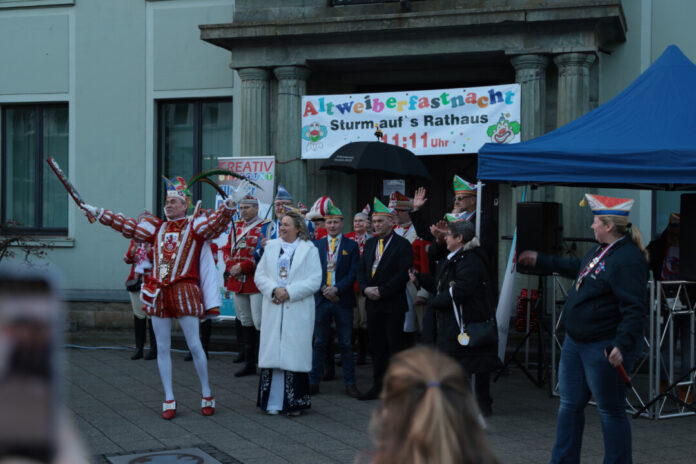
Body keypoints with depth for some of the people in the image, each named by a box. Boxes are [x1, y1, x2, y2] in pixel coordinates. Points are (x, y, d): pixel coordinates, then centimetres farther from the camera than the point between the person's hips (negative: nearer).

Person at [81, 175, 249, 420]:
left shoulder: (195, 225, 1)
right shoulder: (156, 227, 14)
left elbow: (218, 221, -14)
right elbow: (127, 226, 18)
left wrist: (232, 202, -31)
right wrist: (98, 213, 18)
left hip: (185, 292, -5)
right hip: (158, 293, 5)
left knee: (194, 345, -4)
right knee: (162, 348, 5)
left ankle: (206, 395, 11)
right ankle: (169, 400, 13)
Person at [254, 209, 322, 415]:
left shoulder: (309, 250, 2)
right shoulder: (271, 247, 13)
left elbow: (314, 281, -5)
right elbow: (259, 276, 8)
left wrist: (289, 292, -13)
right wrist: (274, 290, -10)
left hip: (298, 311, -3)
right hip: (273, 310, 3)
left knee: (295, 352, -3)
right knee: (273, 352, 1)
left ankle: (294, 403, 5)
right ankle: (273, 402, 7)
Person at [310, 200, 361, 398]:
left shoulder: (351, 246, 3)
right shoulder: (316, 245, 8)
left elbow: (353, 273, -3)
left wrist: (337, 288, -15)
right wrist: (323, 289, -11)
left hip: (343, 300, -1)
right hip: (321, 299, 1)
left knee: (346, 344, 4)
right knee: (319, 342, 6)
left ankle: (350, 383, 9)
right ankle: (314, 381, 12)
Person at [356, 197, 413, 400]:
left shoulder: (402, 245, -6)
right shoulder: (370, 244, 14)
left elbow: (403, 274, -14)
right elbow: (361, 270, 13)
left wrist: (381, 291, -16)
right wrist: (365, 288, -6)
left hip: (393, 304, -6)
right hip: (372, 303, 6)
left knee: (395, 346, -2)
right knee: (377, 347, 9)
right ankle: (378, 386, 16)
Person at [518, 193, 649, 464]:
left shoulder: (628, 259, -21)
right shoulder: (600, 251, 11)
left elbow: (635, 309, -25)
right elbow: (578, 269, 32)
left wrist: (622, 345, -34)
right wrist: (541, 261, 37)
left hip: (605, 349, -10)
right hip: (576, 342, 10)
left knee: (611, 412, 0)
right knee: (570, 405, 17)